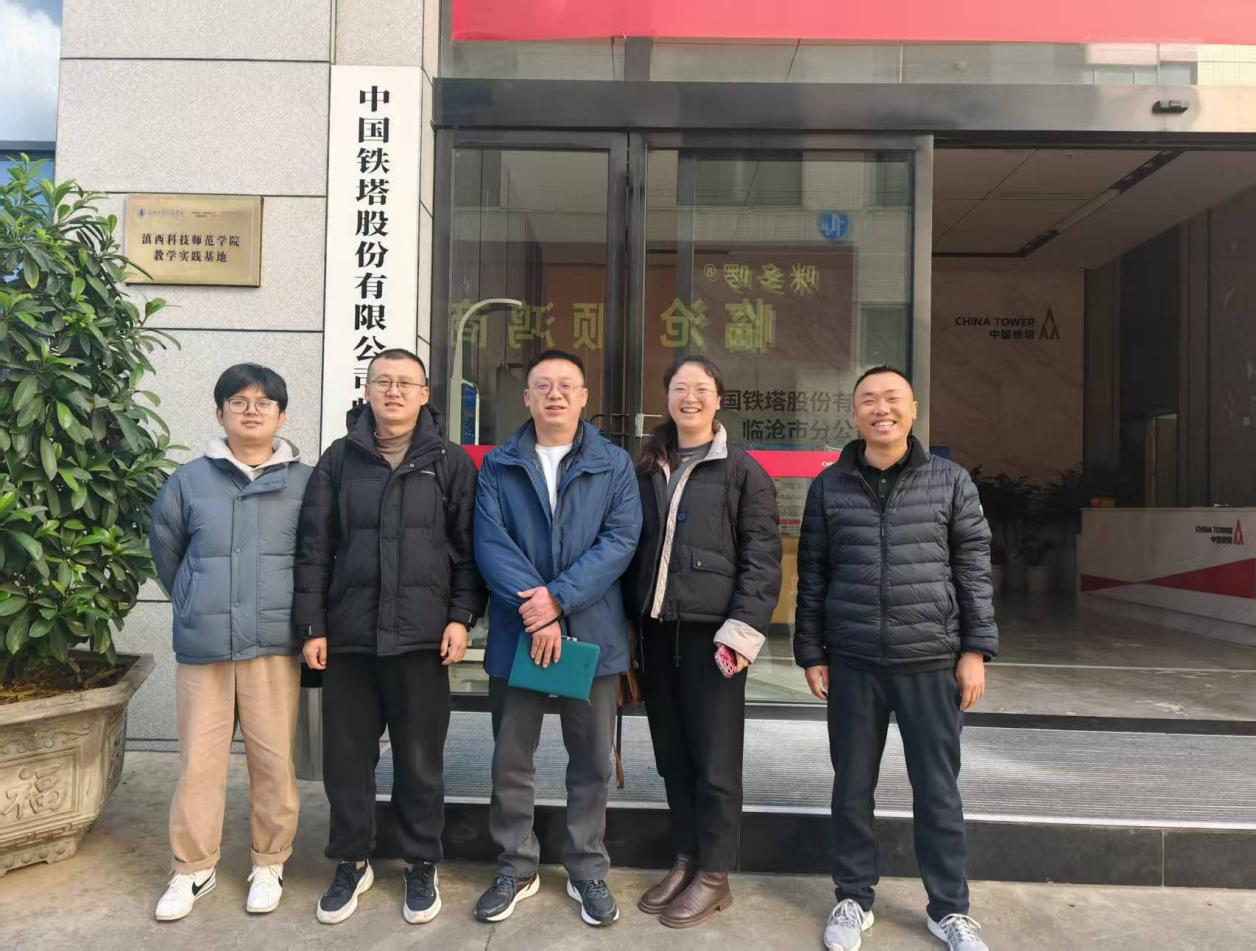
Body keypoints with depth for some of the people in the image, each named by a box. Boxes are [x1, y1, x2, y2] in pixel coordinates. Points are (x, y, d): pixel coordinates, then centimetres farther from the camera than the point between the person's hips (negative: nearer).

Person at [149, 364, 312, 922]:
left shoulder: (305, 482, -1)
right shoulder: (190, 479, 4)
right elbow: (164, 546, 16)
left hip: (274, 645, -1)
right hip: (202, 645, 1)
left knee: (274, 760, 7)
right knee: (199, 760, 9)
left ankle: (269, 865, 24)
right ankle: (192, 870, 26)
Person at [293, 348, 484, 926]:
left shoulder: (451, 462, 4)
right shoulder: (339, 459, 7)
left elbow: (469, 548, 2)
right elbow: (314, 547, 5)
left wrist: (462, 617, -6)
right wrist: (312, 626, 1)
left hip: (422, 636, -1)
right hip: (348, 635, 2)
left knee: (420, 759, 8)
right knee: (346, 755, 11)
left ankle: (421, 866, 26)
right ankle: (352, 862, 30)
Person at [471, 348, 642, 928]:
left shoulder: (614, 464, 2)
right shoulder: (498, 465, 4)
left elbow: (621, 540, -8)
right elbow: (489, 542, -7)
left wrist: (559, 597, -18)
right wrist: (535, 611, -19)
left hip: (592, 632, 0)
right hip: (516, 633, 1)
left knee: (591, 761, 11)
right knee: (510, 759, 11)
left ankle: (587, 870, 29)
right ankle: (516, 868, 30)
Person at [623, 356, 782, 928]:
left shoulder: (742, 471, -1)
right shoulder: (646, 470, 13)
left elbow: (762, 559, -5)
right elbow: (634, 550, 15)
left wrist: (741, 631, -14)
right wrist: (630, 623, 10)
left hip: (710, 629, -4)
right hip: (656, 629, 5)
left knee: (714, 758, 3)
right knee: (672, 753, 13)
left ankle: (714, 876, 19)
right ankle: (684, 860, 29)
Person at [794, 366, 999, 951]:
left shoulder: (950, 481, 2)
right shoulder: (829, 486, 3)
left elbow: (974, 570, 4)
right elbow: (812, 575, 6)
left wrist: (975, 650, -1)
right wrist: (811, 653, 4)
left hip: (932, 662, 0)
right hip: (852, 663, 1)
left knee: (938, 790, 10)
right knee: (852, 788, 11)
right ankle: (853, 899, 29)